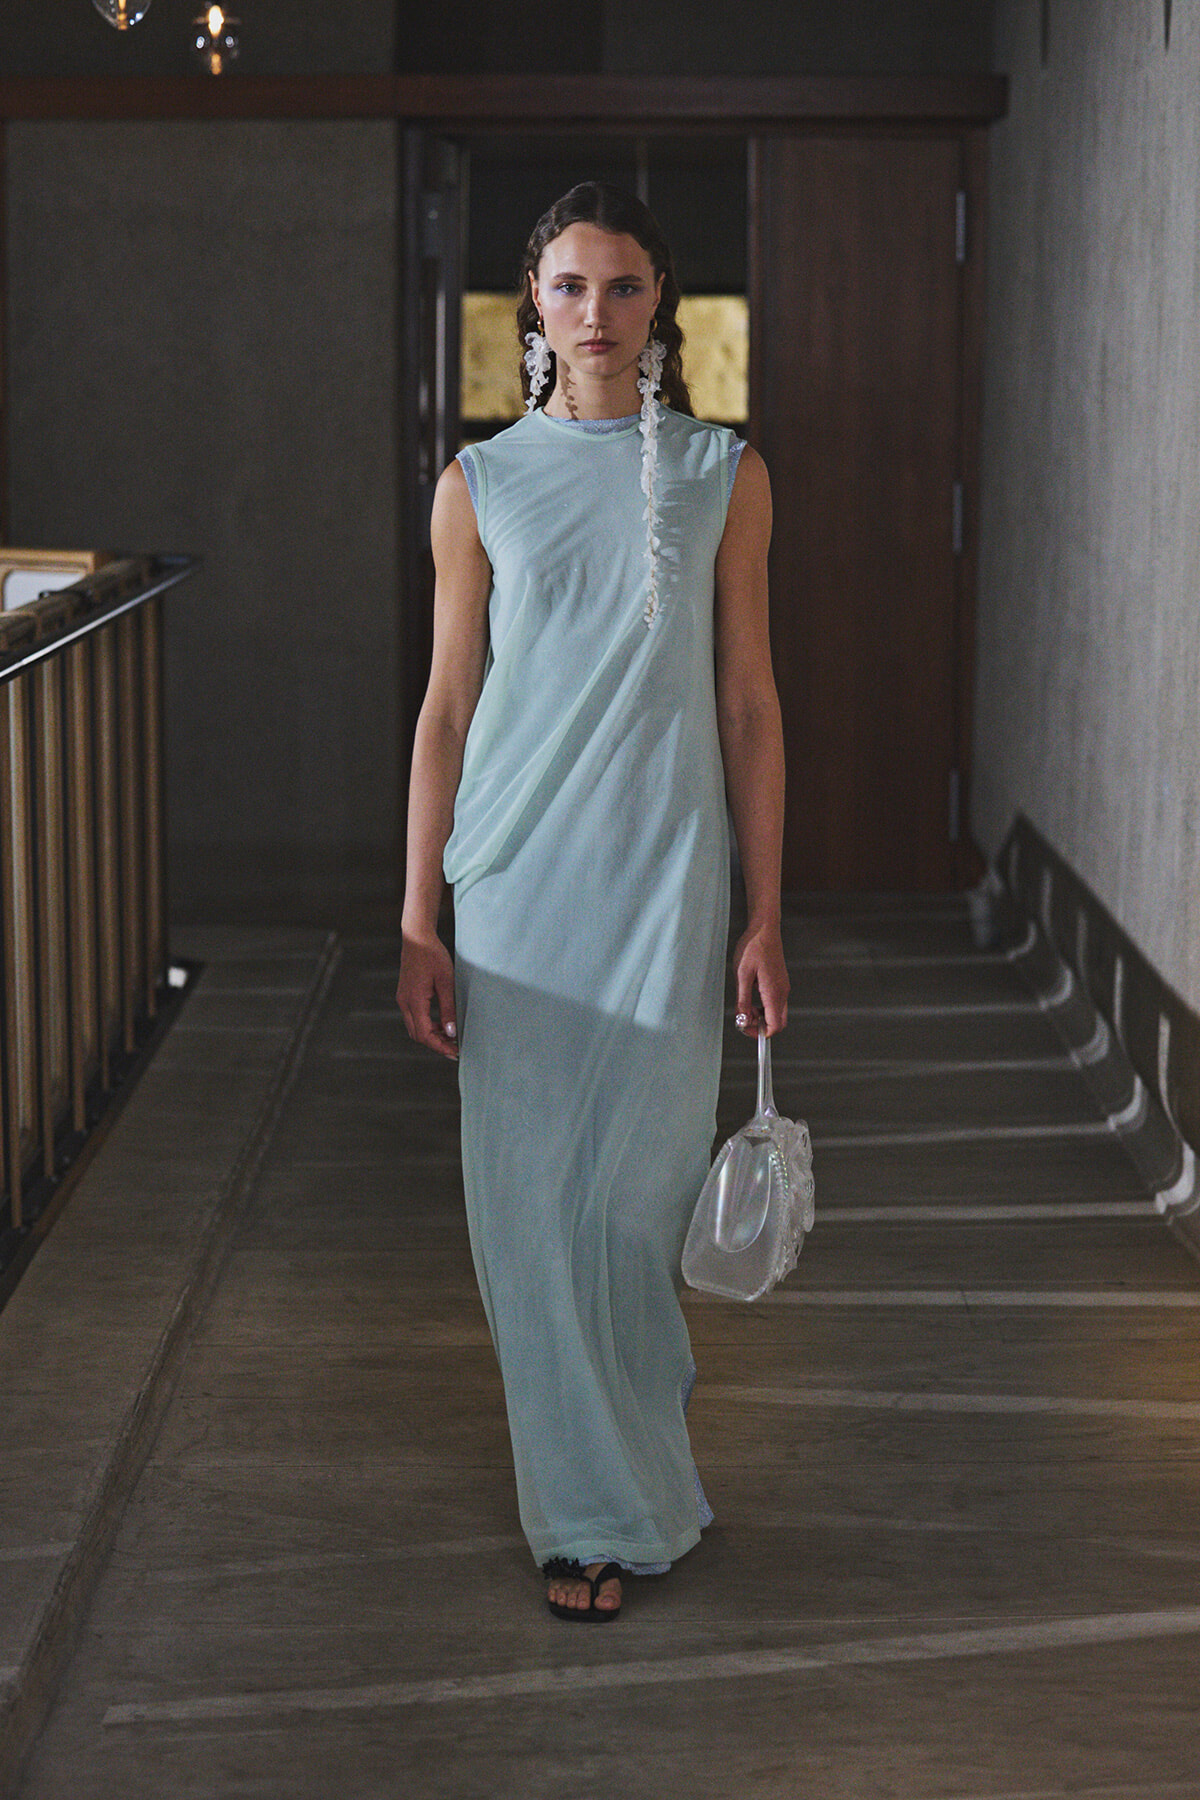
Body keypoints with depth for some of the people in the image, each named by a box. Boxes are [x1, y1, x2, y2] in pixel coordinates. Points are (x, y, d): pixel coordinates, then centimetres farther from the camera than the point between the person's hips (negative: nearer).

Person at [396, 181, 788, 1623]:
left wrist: (765, 919, 1)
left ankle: (619, 1481, 25)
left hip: (667, 879, -1)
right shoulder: (480, 486, 4)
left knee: (636, 1198, 1)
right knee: (530, 1202, 2)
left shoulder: (723, 476, 3)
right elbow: (446, 710, 5)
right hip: (517, 876, 1)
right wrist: (419, 926, 1)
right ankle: (597, 1510, 17)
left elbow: (748, 704, 4)